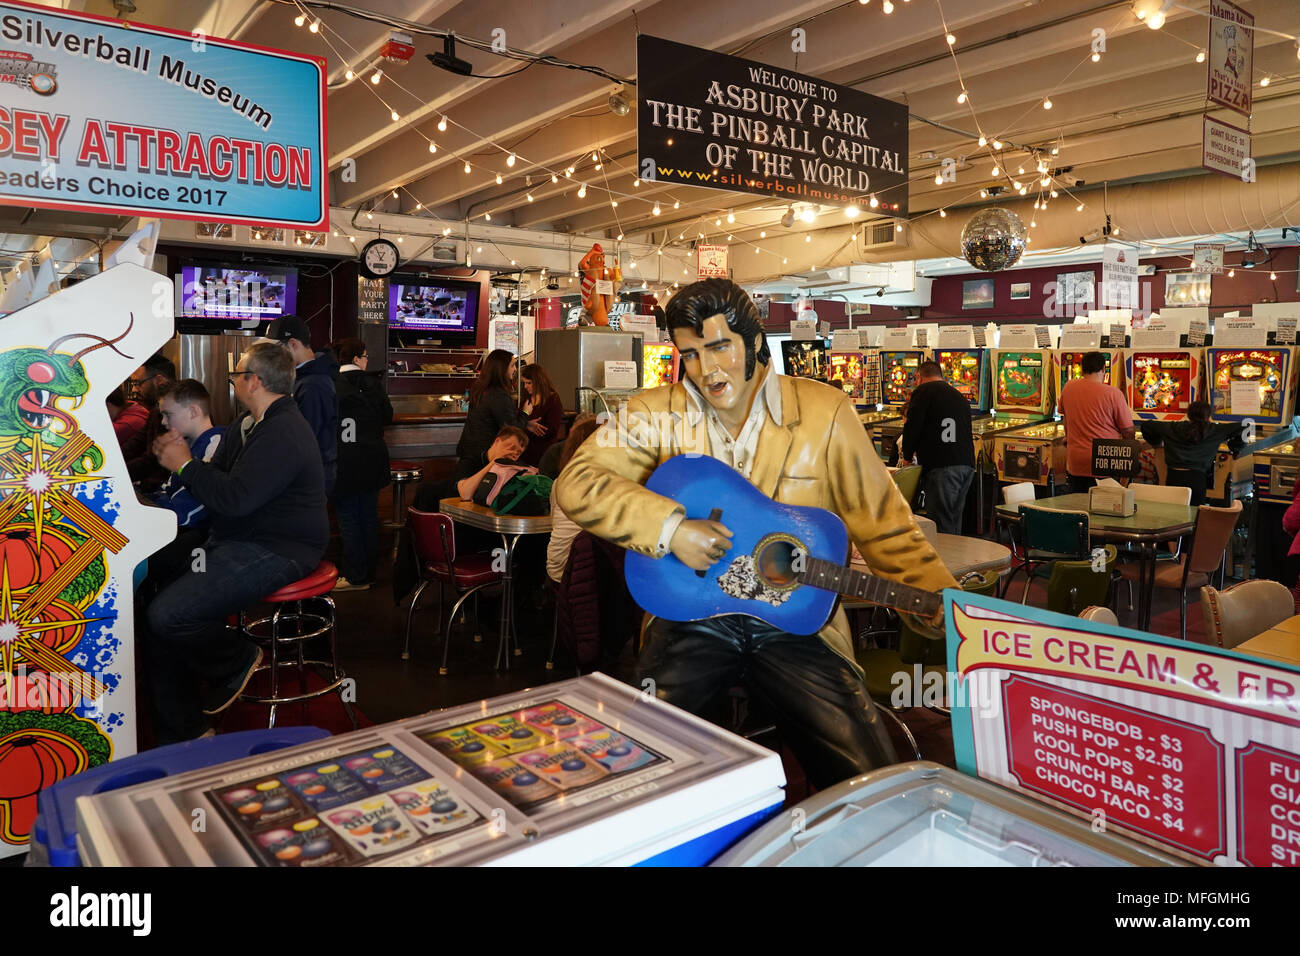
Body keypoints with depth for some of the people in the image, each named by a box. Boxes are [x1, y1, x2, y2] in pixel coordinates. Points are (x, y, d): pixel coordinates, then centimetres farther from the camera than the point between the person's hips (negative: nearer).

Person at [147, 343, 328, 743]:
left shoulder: (283, 434, -18)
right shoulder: (251, 424, 17)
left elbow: (234, 499, -24)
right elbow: (219, 478, 18)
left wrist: (185, 464, -11)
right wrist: (178, 454, 1)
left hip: (273, 552, -10)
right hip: (237, 541, 10)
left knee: (167, 616, -23)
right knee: (154, 597, -4)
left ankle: (238, 660, 8)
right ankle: (177, 733, 8)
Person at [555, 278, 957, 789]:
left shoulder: (825, 411, 1)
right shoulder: (657, 413, 1)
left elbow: (882, 524, 3)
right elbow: (576, 483, -8)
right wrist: (669, 527, -20)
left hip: (796, 622, 0)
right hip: (691, 617, 0)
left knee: (872, 781, -14)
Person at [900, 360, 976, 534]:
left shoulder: (923, 391, 2)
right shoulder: (959, 396, 25)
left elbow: (913, 427, -7)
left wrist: (907, 456, 8)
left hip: (942, 467, -8)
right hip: (967, 464, 8)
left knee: (942, 527, -6)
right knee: (954, 522, 14)